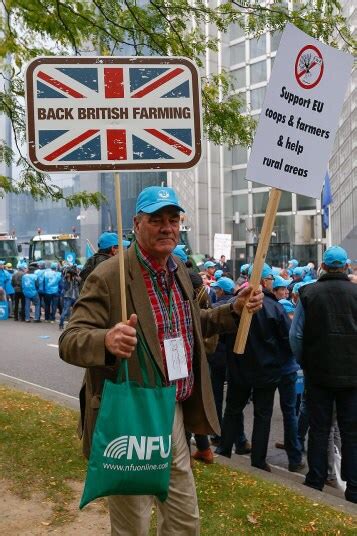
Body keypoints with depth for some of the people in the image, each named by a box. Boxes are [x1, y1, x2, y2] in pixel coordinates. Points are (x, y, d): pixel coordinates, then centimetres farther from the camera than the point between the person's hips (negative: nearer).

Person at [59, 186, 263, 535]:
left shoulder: (179, 271, 7)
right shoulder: (109, 276, -17)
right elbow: (69, 341, -21)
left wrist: (235, 309, 6)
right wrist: (107, 340, -42)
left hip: (174, 412, 7)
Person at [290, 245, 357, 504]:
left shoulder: (308, 293, -6)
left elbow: (296, 335, -2)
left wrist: (304, 363, 11)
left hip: (318, 372, 1)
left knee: (319, 429, 12)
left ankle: (316, 480, 20)